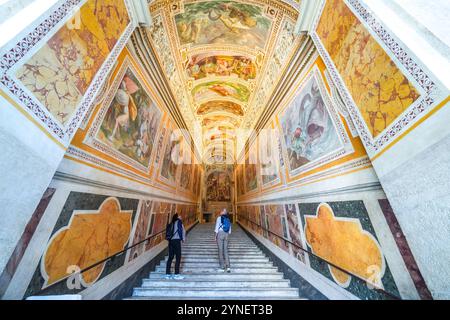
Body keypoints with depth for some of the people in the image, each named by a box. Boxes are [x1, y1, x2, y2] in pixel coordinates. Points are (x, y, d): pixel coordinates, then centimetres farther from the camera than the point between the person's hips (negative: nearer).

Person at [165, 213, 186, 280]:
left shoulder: (172, 223, 18)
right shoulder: (179, 221, -2)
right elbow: (181, 230, -6)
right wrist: (182, 239, 6)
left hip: (171, 241, 7)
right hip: (176, 240, -7)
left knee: (170, 257, 13)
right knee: (178, 257, 0)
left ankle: (168, 274, 19)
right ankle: (176, 274, 3)